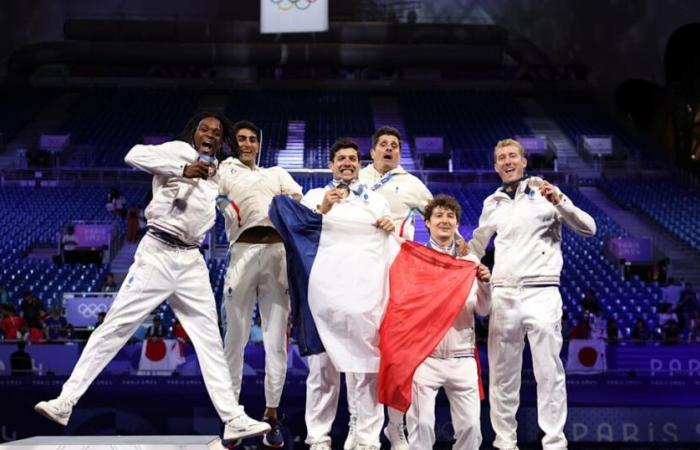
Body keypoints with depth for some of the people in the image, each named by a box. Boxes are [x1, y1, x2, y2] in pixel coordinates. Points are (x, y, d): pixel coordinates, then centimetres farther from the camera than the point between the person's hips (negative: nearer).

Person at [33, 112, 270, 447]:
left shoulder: (216, 172, 18)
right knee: (115, 326, -6)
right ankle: (65, 402, -2)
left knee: (209, 337, 3)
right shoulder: (179, 150, -1)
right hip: (159, 253, -6)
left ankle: (233, 419, 3)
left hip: (191, 261, 6)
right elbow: (134, 155, -19)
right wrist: (183, 170, -22)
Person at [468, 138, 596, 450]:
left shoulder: (544, 191, 2)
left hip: (541, 293, -4)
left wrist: (560, 202, -17)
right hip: (502, 294, 4)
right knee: (502, 373, 6)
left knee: (549, 372, -5)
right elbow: (476, 246, 28)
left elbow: (588, 229, -4)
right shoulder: (493, 203, 14)